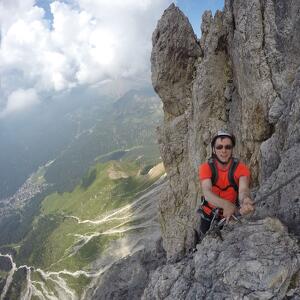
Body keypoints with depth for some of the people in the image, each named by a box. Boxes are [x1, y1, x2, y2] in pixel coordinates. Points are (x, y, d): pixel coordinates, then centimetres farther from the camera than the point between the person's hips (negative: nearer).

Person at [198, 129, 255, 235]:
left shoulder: (241, 168, -21)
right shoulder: (205, 167, -21)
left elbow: (243, 190, -38)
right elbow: (207, 192, -36)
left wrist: (245, 201, -63)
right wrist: (226, 205, -55)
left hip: (231, 215, 0)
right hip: (209, 216, 1)